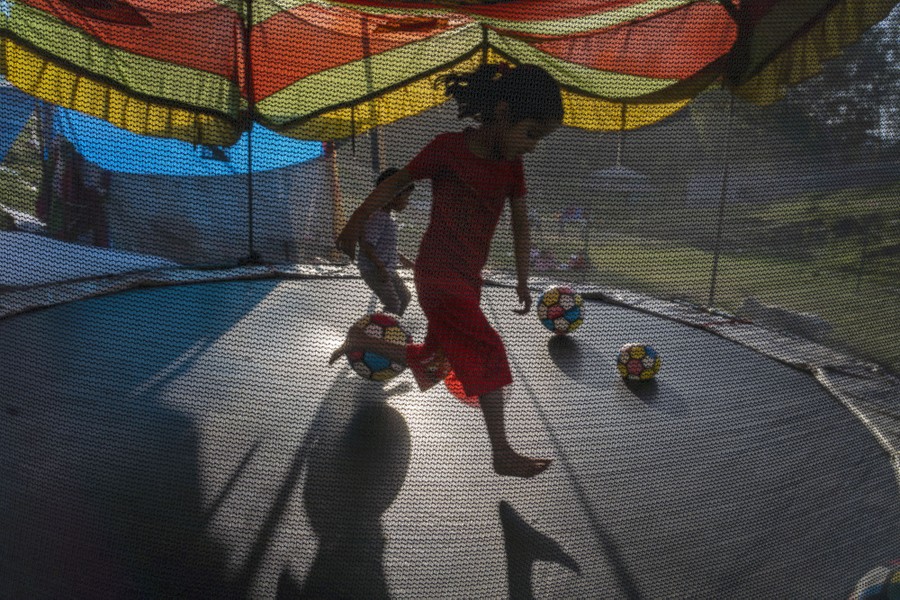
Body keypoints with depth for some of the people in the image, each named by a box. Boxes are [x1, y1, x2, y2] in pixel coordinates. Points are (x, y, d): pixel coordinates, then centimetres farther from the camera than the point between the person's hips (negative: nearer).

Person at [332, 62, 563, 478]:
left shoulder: (511, 166, 3)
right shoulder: (449, 148, -14)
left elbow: (520, 221, 10)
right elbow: (397, 182, -5)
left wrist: (522, 281, 13)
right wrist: (354, 225, 1)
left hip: (468, 278, 8)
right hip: (437, 273, -8)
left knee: (433, 365, 15)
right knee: (488, 353, -13)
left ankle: (361, 342, 35)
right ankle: (502, 453, -2)